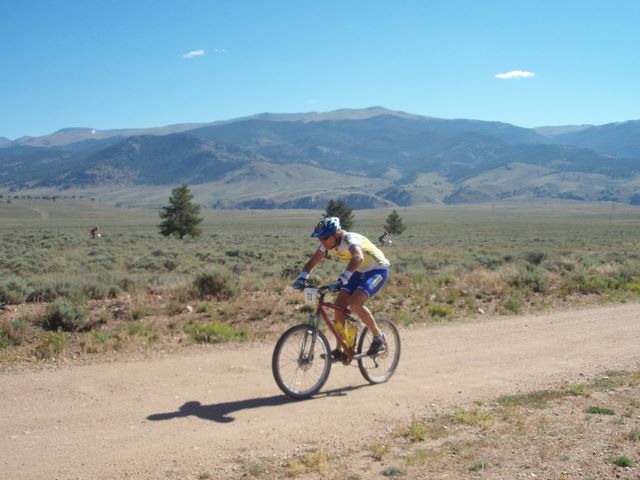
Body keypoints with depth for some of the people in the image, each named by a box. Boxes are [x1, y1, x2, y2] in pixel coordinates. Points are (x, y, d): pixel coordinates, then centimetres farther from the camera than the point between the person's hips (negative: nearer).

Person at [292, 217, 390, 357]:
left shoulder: (349, 239, -32)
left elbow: (358, 258, -52)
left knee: (355, 304, -27)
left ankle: (378, 337, -6)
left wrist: (341, 280, -63)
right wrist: (301, 278, -23)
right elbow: (312, 262, -4)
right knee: (339, 304, -5)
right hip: (359, 272, 8)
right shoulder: (328, 244, -8)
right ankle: (340, 349, 7)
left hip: (377, 270, -8)